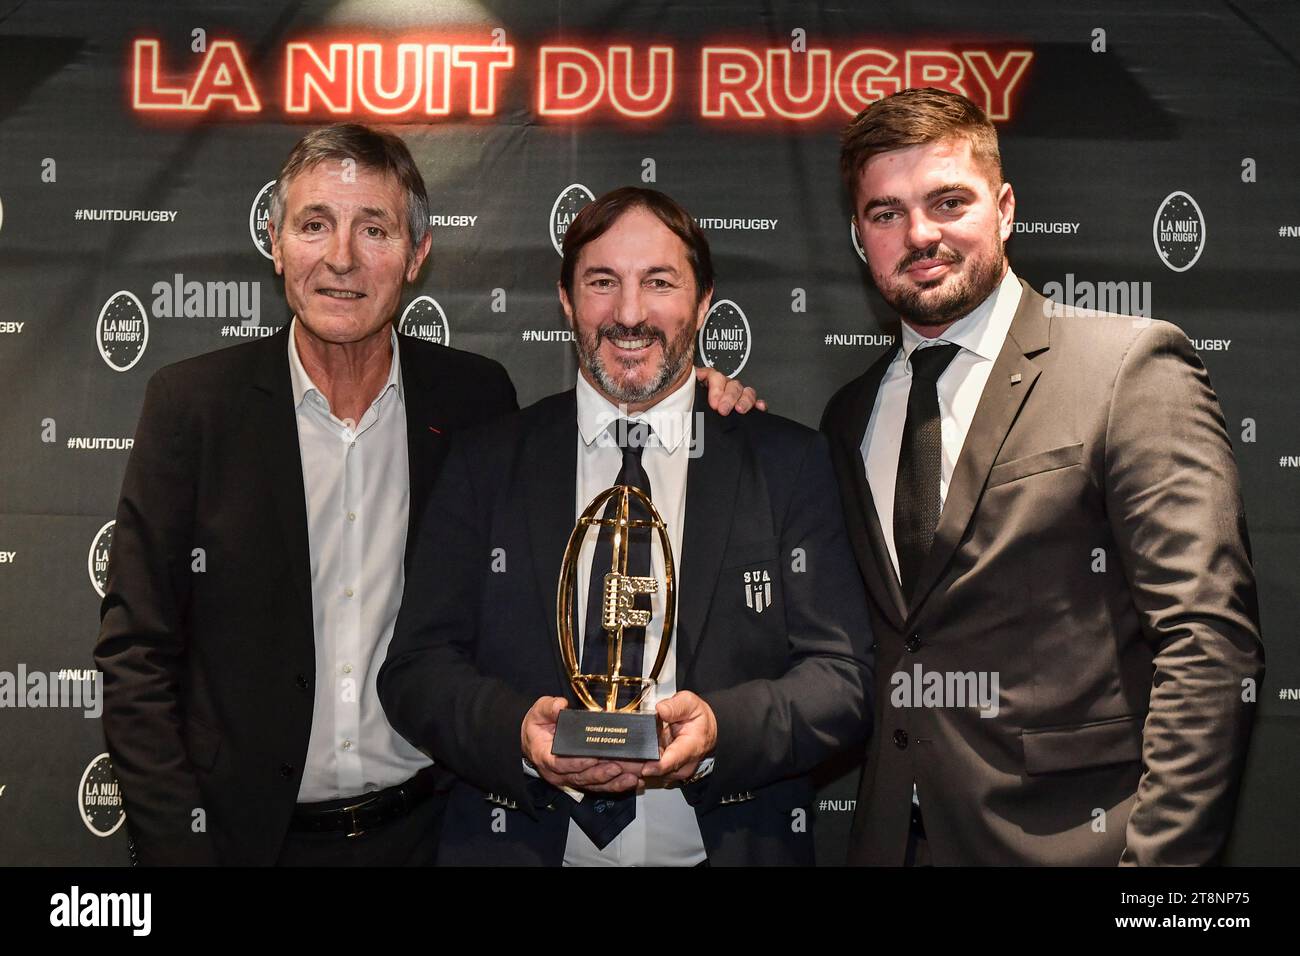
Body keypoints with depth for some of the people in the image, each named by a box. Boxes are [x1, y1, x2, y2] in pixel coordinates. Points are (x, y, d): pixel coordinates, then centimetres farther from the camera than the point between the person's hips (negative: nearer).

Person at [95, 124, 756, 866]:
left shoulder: (478, 397, -4)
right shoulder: (192, 403, -8)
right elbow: (138, 652, -5)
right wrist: (176, 846, -12)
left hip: (425, 829, 1)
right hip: (256, 834, -1)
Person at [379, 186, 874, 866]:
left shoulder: (790, 466, -2)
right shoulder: (483, 468, 0)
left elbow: (845, 677, -5)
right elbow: (415, 669, -3)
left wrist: (723, 730, -23)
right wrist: (519, 733, -22)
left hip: (728, 844, 0)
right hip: (521, 843, 1)